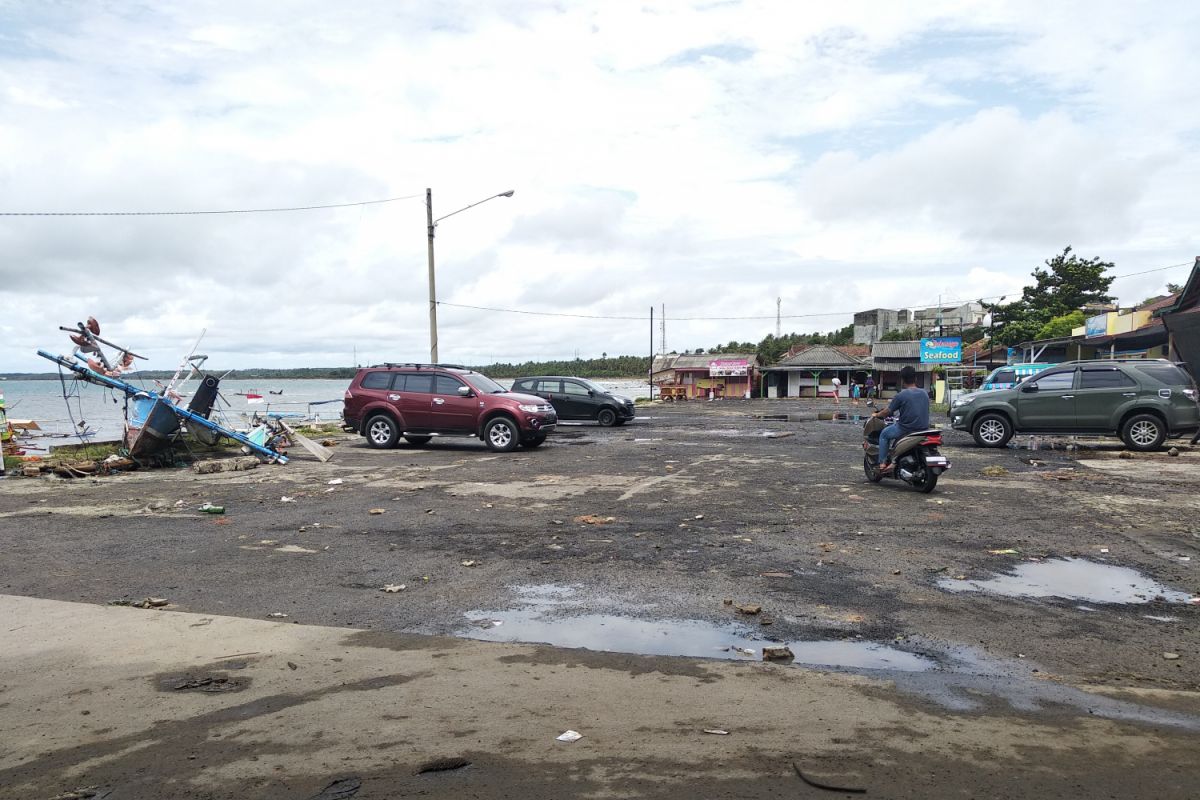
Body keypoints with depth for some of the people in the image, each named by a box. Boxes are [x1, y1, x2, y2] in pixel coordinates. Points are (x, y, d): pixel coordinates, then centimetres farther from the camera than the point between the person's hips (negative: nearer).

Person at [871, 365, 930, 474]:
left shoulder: (901, 395, -13)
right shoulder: (924, 394, 6)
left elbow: (887, 412, -5)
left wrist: (876, 414, 16)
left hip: (906, 428, -6)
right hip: (923, 429, 6)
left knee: (884, 434, 17)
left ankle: (882, 463, 10)